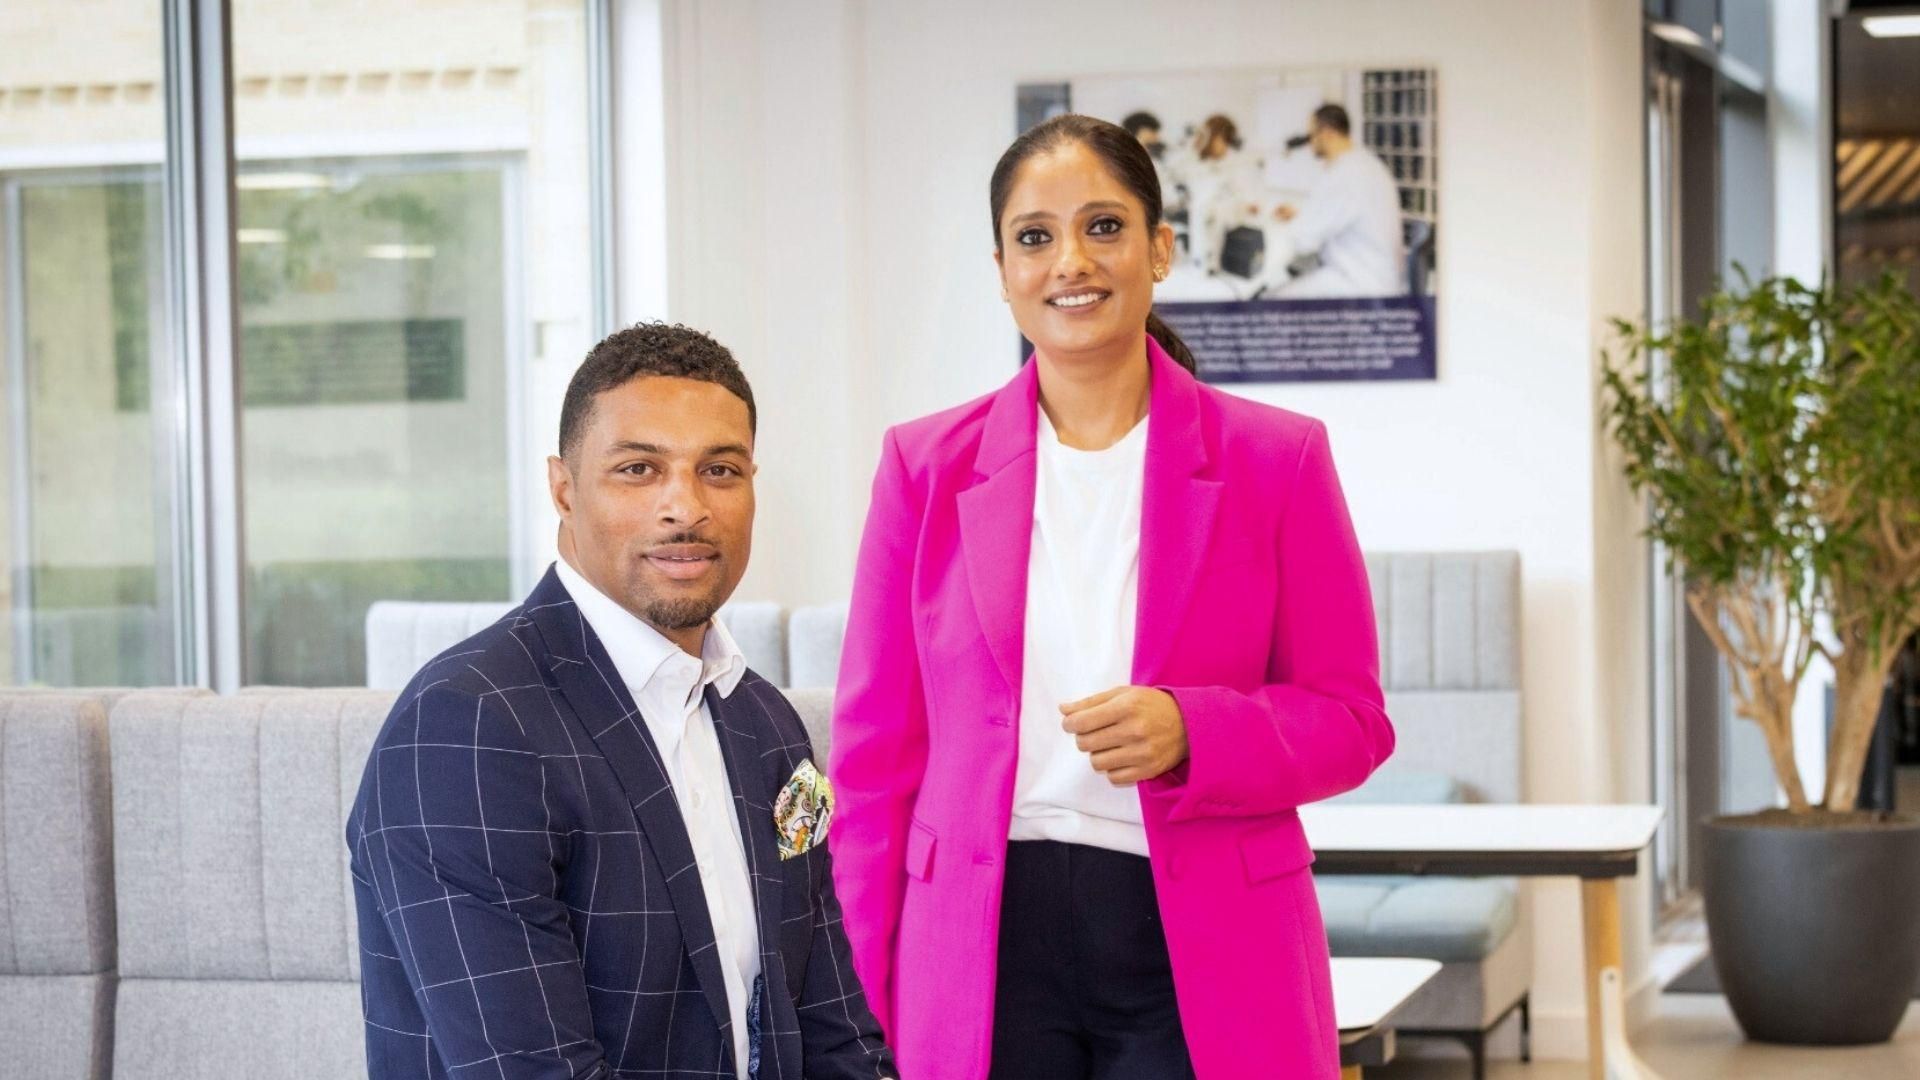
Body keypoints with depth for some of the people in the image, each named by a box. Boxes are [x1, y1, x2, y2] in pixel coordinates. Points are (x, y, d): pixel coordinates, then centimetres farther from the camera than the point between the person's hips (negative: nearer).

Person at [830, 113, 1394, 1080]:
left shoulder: (1275, 458, 3)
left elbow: (1350, 720, 4)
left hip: (1205, 959, -1)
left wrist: (1190, 731, -15)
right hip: (985, 953, 1)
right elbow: (877, 751, 7)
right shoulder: (927, 466, 6)